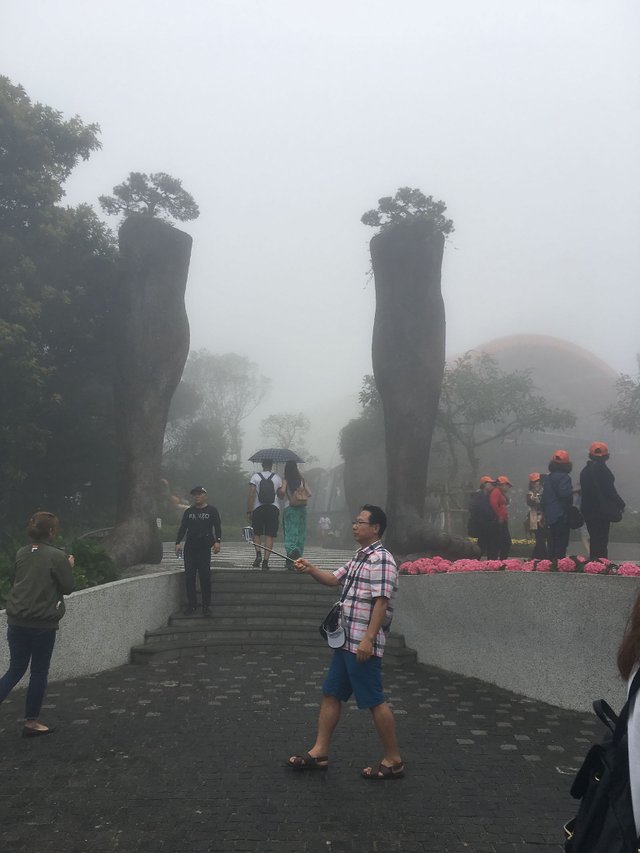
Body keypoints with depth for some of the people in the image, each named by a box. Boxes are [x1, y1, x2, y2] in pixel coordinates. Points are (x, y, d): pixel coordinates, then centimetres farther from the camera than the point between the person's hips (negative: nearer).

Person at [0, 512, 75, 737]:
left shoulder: (21, 554, 5)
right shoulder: (57, 556, -13)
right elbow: (67, 588, -8)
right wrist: (69, 566, 7)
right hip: (43, 623, -5)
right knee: (39, 672, 9)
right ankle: (31, 722, 18)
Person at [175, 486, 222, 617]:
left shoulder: (212, 511, 5)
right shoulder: (188, 512, 16)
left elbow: (217, 527, -1)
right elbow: (182, 528, 15)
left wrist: (217, 541, -15)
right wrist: (178, 542, 2)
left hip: (204, 548, -4)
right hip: (190, 548, 4)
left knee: (205, 577, -8)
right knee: (189, 577, 2)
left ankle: (206, 606, -1)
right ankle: (192, 605, 11)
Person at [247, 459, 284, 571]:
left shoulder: (255, 477, -2)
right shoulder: (277, 478, 3)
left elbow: (251, 496, -8)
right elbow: (282, 495, 8)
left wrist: (249, 511, -4)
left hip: (258, 509, -1)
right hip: (273, 508, 1)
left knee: (257, 533, 15)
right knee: (269, 536, 2)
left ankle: (258, 554, -6)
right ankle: (265, 561, -4)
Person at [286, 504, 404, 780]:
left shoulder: (381, 560, -15)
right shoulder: (359, 557, 15)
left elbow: (381, 603, -22)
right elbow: (334, 579, 25)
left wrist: (368, 639, -25)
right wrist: (310, 570, 7)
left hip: (363, 644, -10)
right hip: (346, 641, 10)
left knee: (375, 701, -1)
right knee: (330, 694, 12)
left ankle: (393, 761, 12)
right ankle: (319, 753, 22)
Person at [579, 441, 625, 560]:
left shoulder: (585, 470, 9)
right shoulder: (602, 470, -15)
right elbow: (610, 491, -16)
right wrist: (620, 505, -5)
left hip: (588, 510, 7)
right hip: (603, 511, -7)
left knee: (594, 539, 15)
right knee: (602, 542, -4)